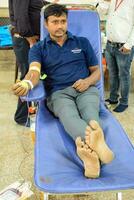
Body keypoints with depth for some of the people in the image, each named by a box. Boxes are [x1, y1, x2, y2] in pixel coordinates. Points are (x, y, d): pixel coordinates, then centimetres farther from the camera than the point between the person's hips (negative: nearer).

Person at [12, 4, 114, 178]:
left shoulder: (82, 43, 20)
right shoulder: (38, 49, 14)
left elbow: (96, 70, 20)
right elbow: (34, 71, -7)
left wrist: (88, 81, -5)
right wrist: (27, 83, -33)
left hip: (85, 89, 2)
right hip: (58, 93, -1)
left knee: (90, 113, -36)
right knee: (69, 116, -38)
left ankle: (89, 149, -67)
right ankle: (96, 142, -70)